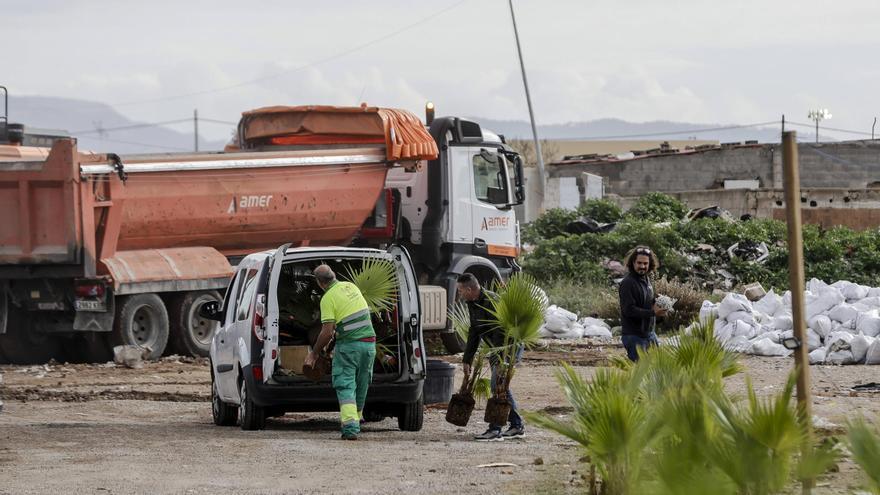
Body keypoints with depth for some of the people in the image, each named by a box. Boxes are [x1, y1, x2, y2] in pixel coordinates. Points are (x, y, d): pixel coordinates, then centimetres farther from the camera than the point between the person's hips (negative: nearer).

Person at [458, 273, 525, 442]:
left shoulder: (491, 301, -24)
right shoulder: (473, 304, 7)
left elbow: (500, 332, -28)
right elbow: (474, 333, 15)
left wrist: (499, 360, -30)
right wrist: (467, 360, 14)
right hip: (498, 348, 10)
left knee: (497, 385, -14)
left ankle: (495, 430, -14)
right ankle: (517, 426, 21)